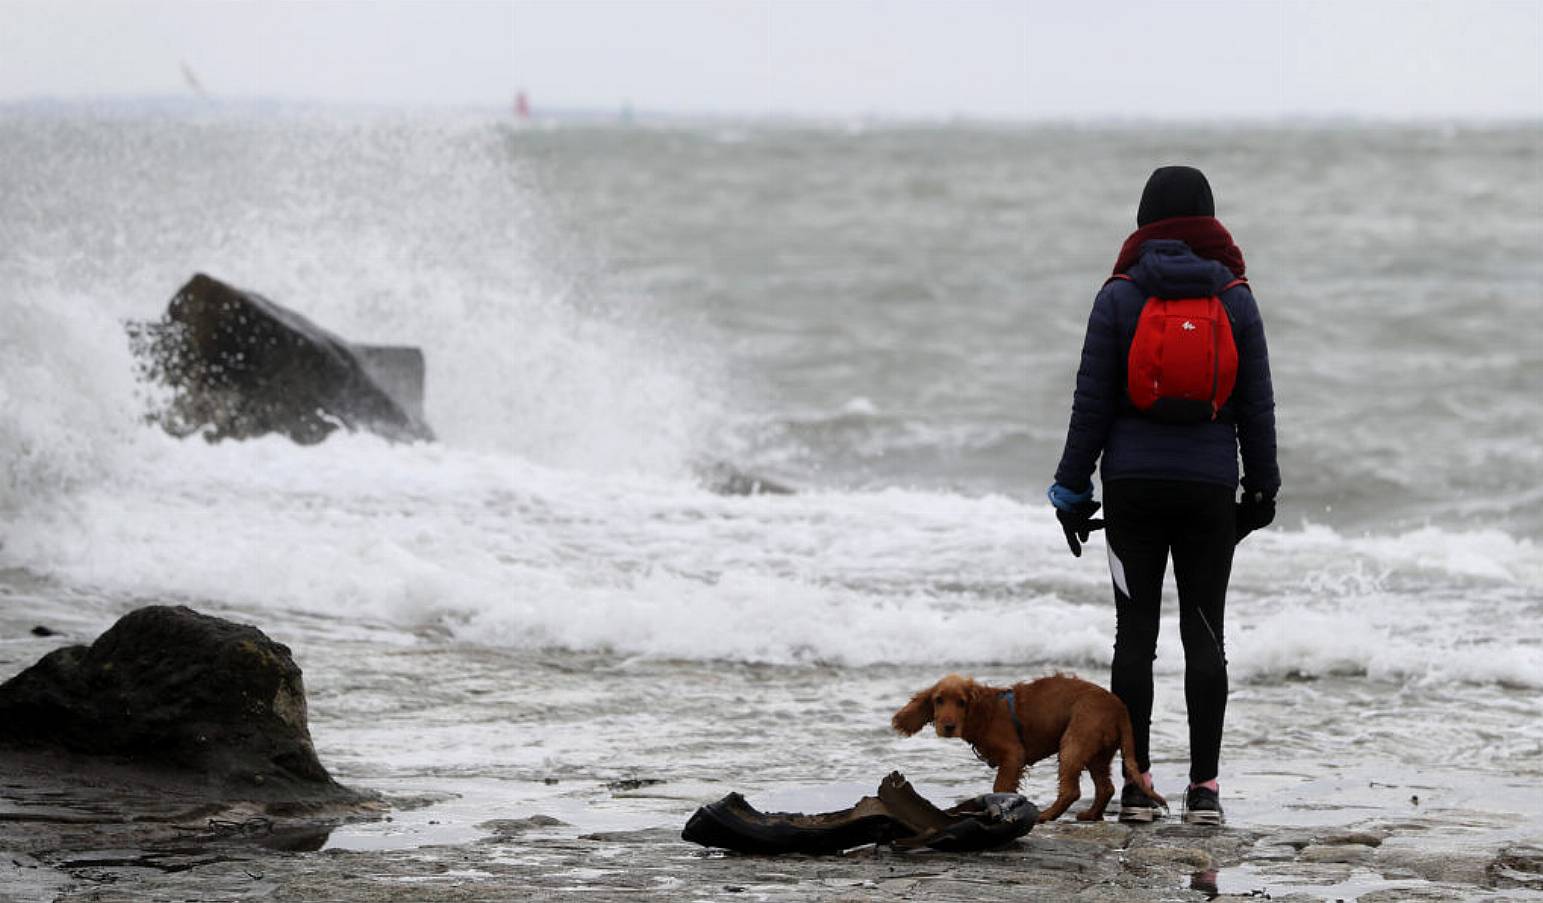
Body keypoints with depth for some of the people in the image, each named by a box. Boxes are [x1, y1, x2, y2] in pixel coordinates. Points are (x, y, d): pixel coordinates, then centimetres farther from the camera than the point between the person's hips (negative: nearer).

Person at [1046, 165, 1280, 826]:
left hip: (1133, 481, -1)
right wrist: (1263, 487, 14)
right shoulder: (1235, 298, 2)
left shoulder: (1119, 296, -2)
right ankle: (1204, 788, 0)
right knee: (1203, 633, 3)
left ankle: (1136, 784, 1)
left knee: (1135, 631, 3)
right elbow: (1256, 403, 5)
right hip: (1210, 486, 1)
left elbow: (1092, 400, -2)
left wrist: (1072, 487, 4)